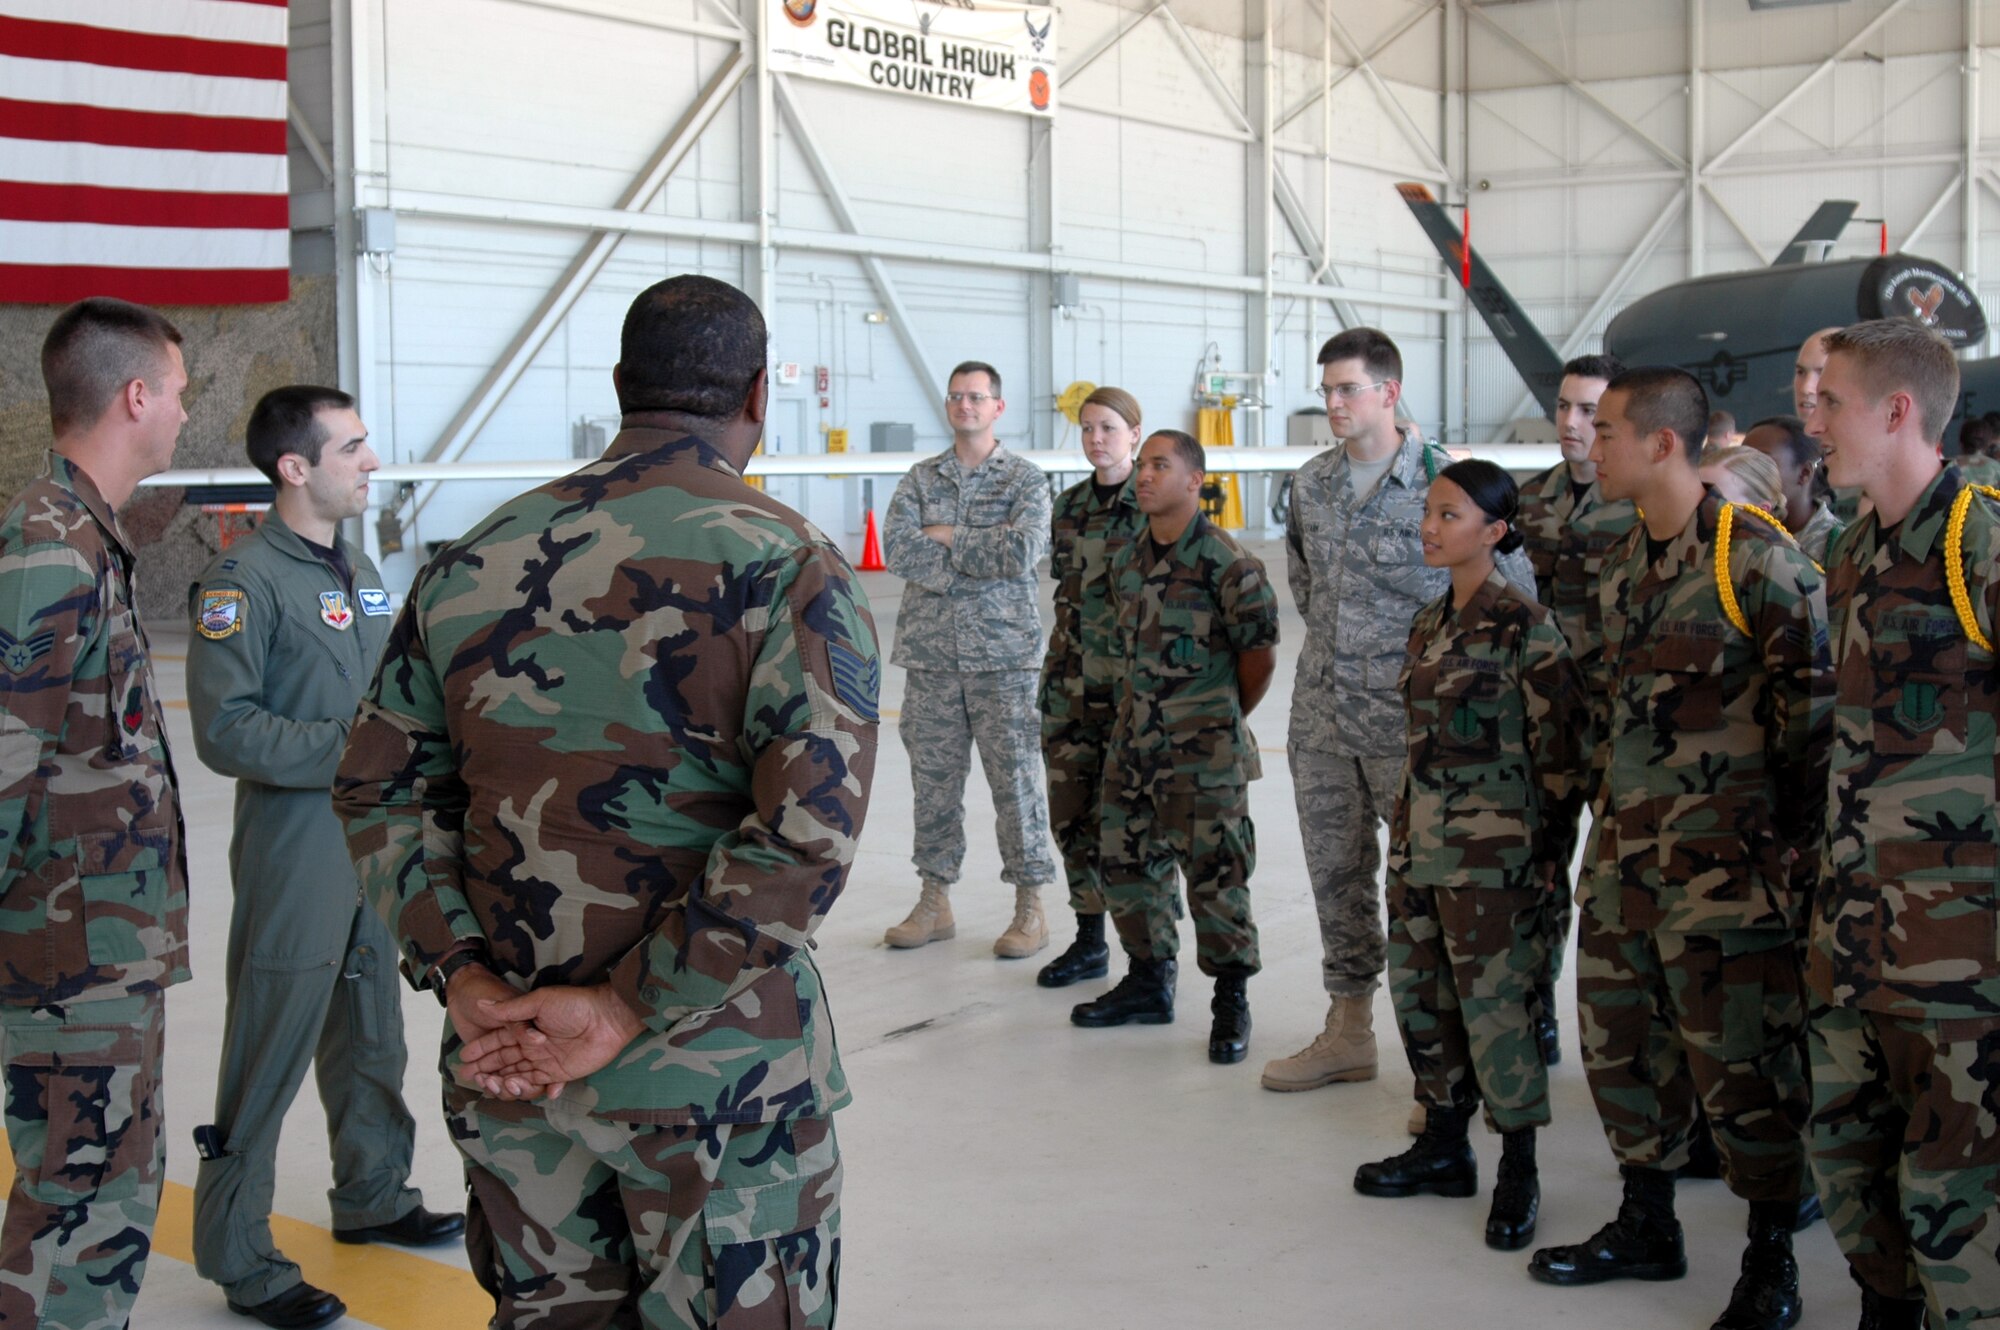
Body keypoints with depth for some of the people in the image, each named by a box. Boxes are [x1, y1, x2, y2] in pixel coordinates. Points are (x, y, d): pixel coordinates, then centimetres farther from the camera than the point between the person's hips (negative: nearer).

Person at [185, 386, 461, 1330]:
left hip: (377, 846, 8)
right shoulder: (246, 579, -16)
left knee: (372, 1039, 21)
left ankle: (372, 1198, 39)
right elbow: (226, 730, -21)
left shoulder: (359, 570, 11)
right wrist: (354, 747, -21)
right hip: (294, 856, -8)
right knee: (269, 1059, -1)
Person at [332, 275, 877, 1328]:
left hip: (505, 1057, 5)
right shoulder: (788, 568, -11)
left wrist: (460, 974, -2)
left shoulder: (473, 561, 5)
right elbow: (808, 831, -21)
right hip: (716, 1072, -5)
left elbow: (378, 788, 6)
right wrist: (626, 1009, -17)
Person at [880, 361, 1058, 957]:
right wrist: (980, 558, -13)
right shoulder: (920, 479, 10)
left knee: (1015, 779, 1)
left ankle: (1029, 907, 10)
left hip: (1003, 653, -3)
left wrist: (946, 537, -9)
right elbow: (896, 547, -6)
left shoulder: (1024, 479, 2)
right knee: (933, 780, 9)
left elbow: (1023, 550, -14)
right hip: (930, 655, 3)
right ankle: (934, 901, 19)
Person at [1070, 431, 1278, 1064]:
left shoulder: (1225, 561, -13)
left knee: (1214, 875, -3)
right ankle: (1149, 980, 30)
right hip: (1135, 743, 7)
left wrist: (1223, 719, 4)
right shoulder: (1127, 561, 9)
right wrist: (1136, 715, 14)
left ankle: (1231, 1001, 11)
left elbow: (1260, 650, -7)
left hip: (1204, 752, -7)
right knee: (1125, 862, 13)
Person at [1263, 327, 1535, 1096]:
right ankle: (1348, 1031, 26)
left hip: (1408, 718, -6)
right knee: (1336, 874, 13)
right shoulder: (1311, 484, 7)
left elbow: (1518, 588, -5)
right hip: (1321, 716, 6)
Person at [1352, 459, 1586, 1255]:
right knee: (1419, 995, 12)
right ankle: (1444, 1145, 27)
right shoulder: (1430, 624, 12)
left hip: (1489, 852, -8)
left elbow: (1562, 746, -11)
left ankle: (1518, 1171, 9)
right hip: (1419, 844, 8)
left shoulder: (1523, 627, -12)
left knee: (1492, 1003, -4)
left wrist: (1551, 852, -11)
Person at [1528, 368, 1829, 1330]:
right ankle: (1646, 1228, 30)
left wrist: (1797, 842, -11)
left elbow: (1810, 709, -12)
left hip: (1722, 853, -8)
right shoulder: (1624, 564, 11)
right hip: (1625, 846, 8)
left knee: (1736, 1055, -2)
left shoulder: (1756, 558, -14)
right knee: (1619, 1036, 13)